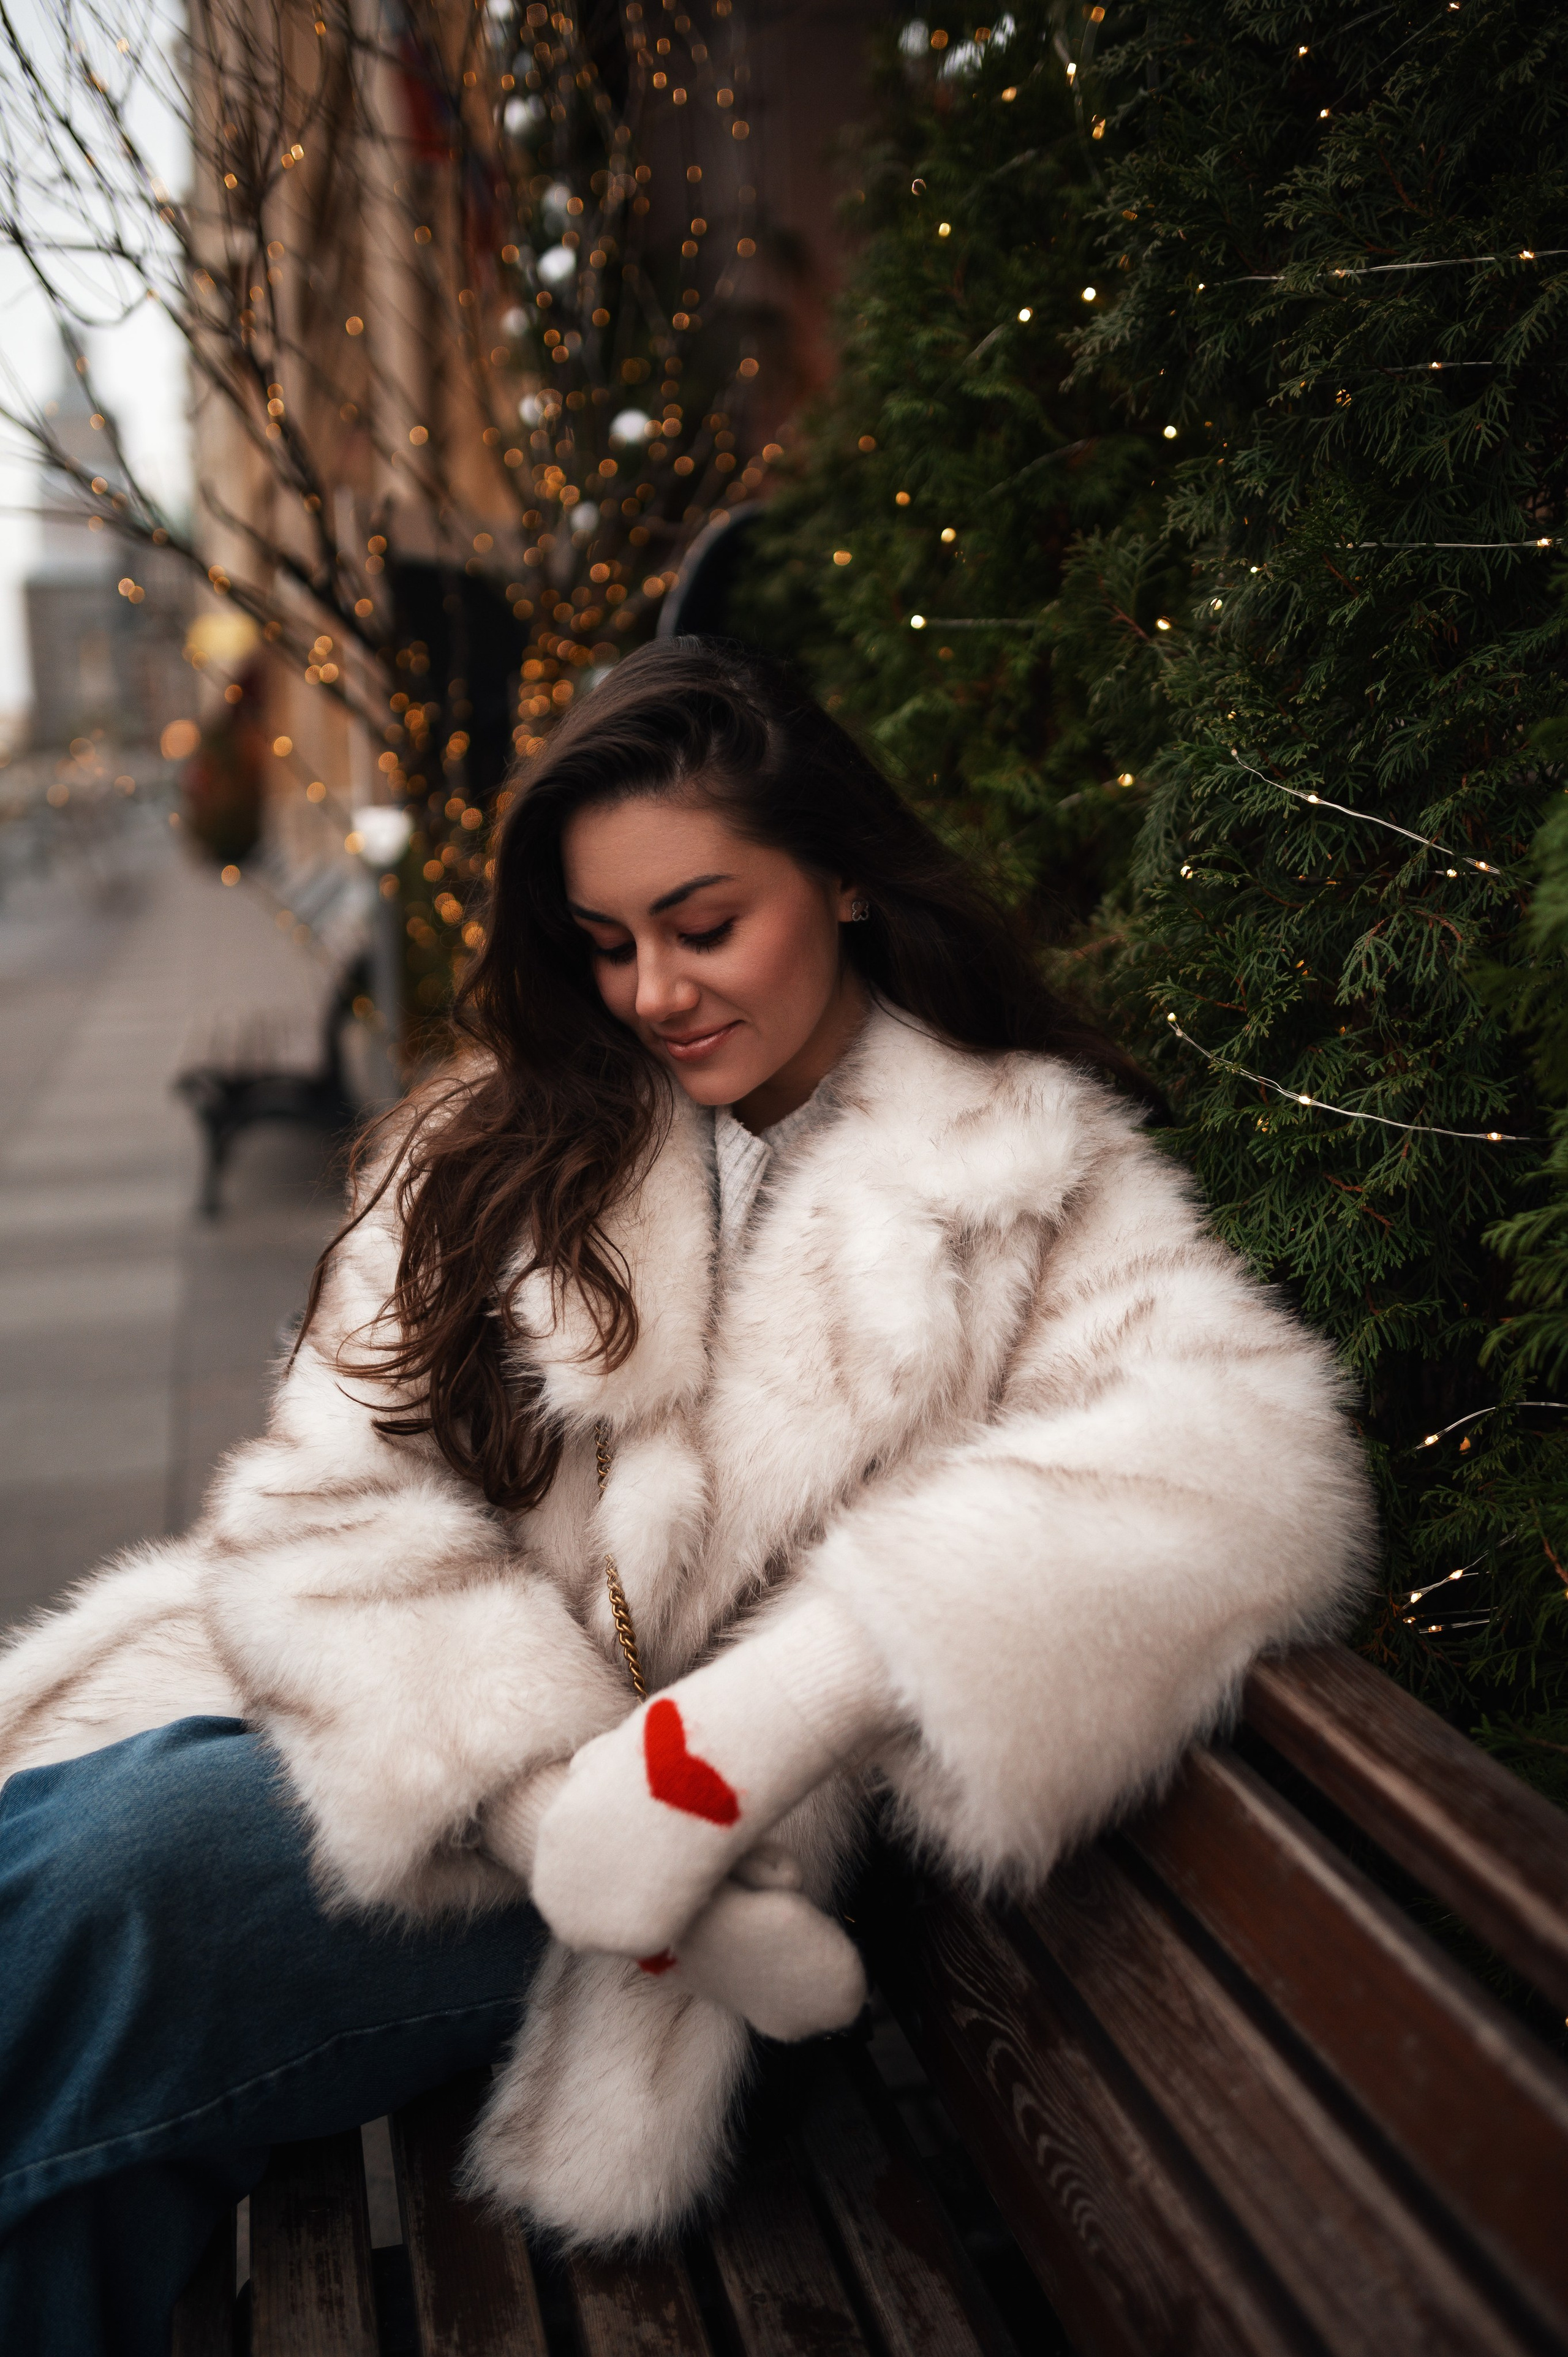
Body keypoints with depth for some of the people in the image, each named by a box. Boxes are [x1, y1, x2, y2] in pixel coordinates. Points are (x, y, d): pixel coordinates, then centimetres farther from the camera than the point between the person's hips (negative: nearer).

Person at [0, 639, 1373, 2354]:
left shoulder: (1025, 1170, 1)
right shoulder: (505, 1140, 10)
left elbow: (1227, 1456, -19)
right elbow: (335, 1503, 0)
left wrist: (742, 1730, -29)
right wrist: (548, 1791, -19)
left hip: (698, 1828, -3)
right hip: (403, 1748, 4)